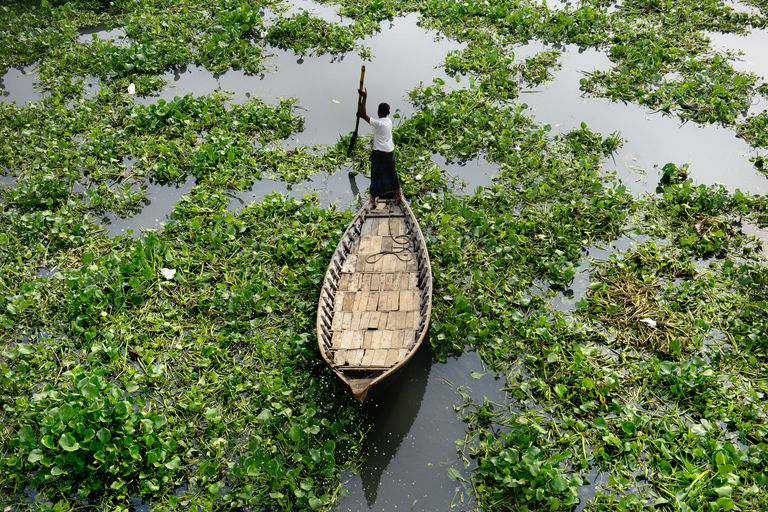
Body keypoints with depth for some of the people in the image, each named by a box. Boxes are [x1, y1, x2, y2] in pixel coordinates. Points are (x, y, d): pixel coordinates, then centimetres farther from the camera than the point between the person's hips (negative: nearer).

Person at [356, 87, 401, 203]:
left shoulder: (378, 123, -23)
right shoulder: (389, 121, 0)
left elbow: (362, 114, -25)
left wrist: (364, 97, -22)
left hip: (379, 153, -7)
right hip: (390, 151, 7)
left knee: (376, 173, 7)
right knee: (391, 172, 22)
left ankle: (374, 196, 14)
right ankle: (397, 192, 36)